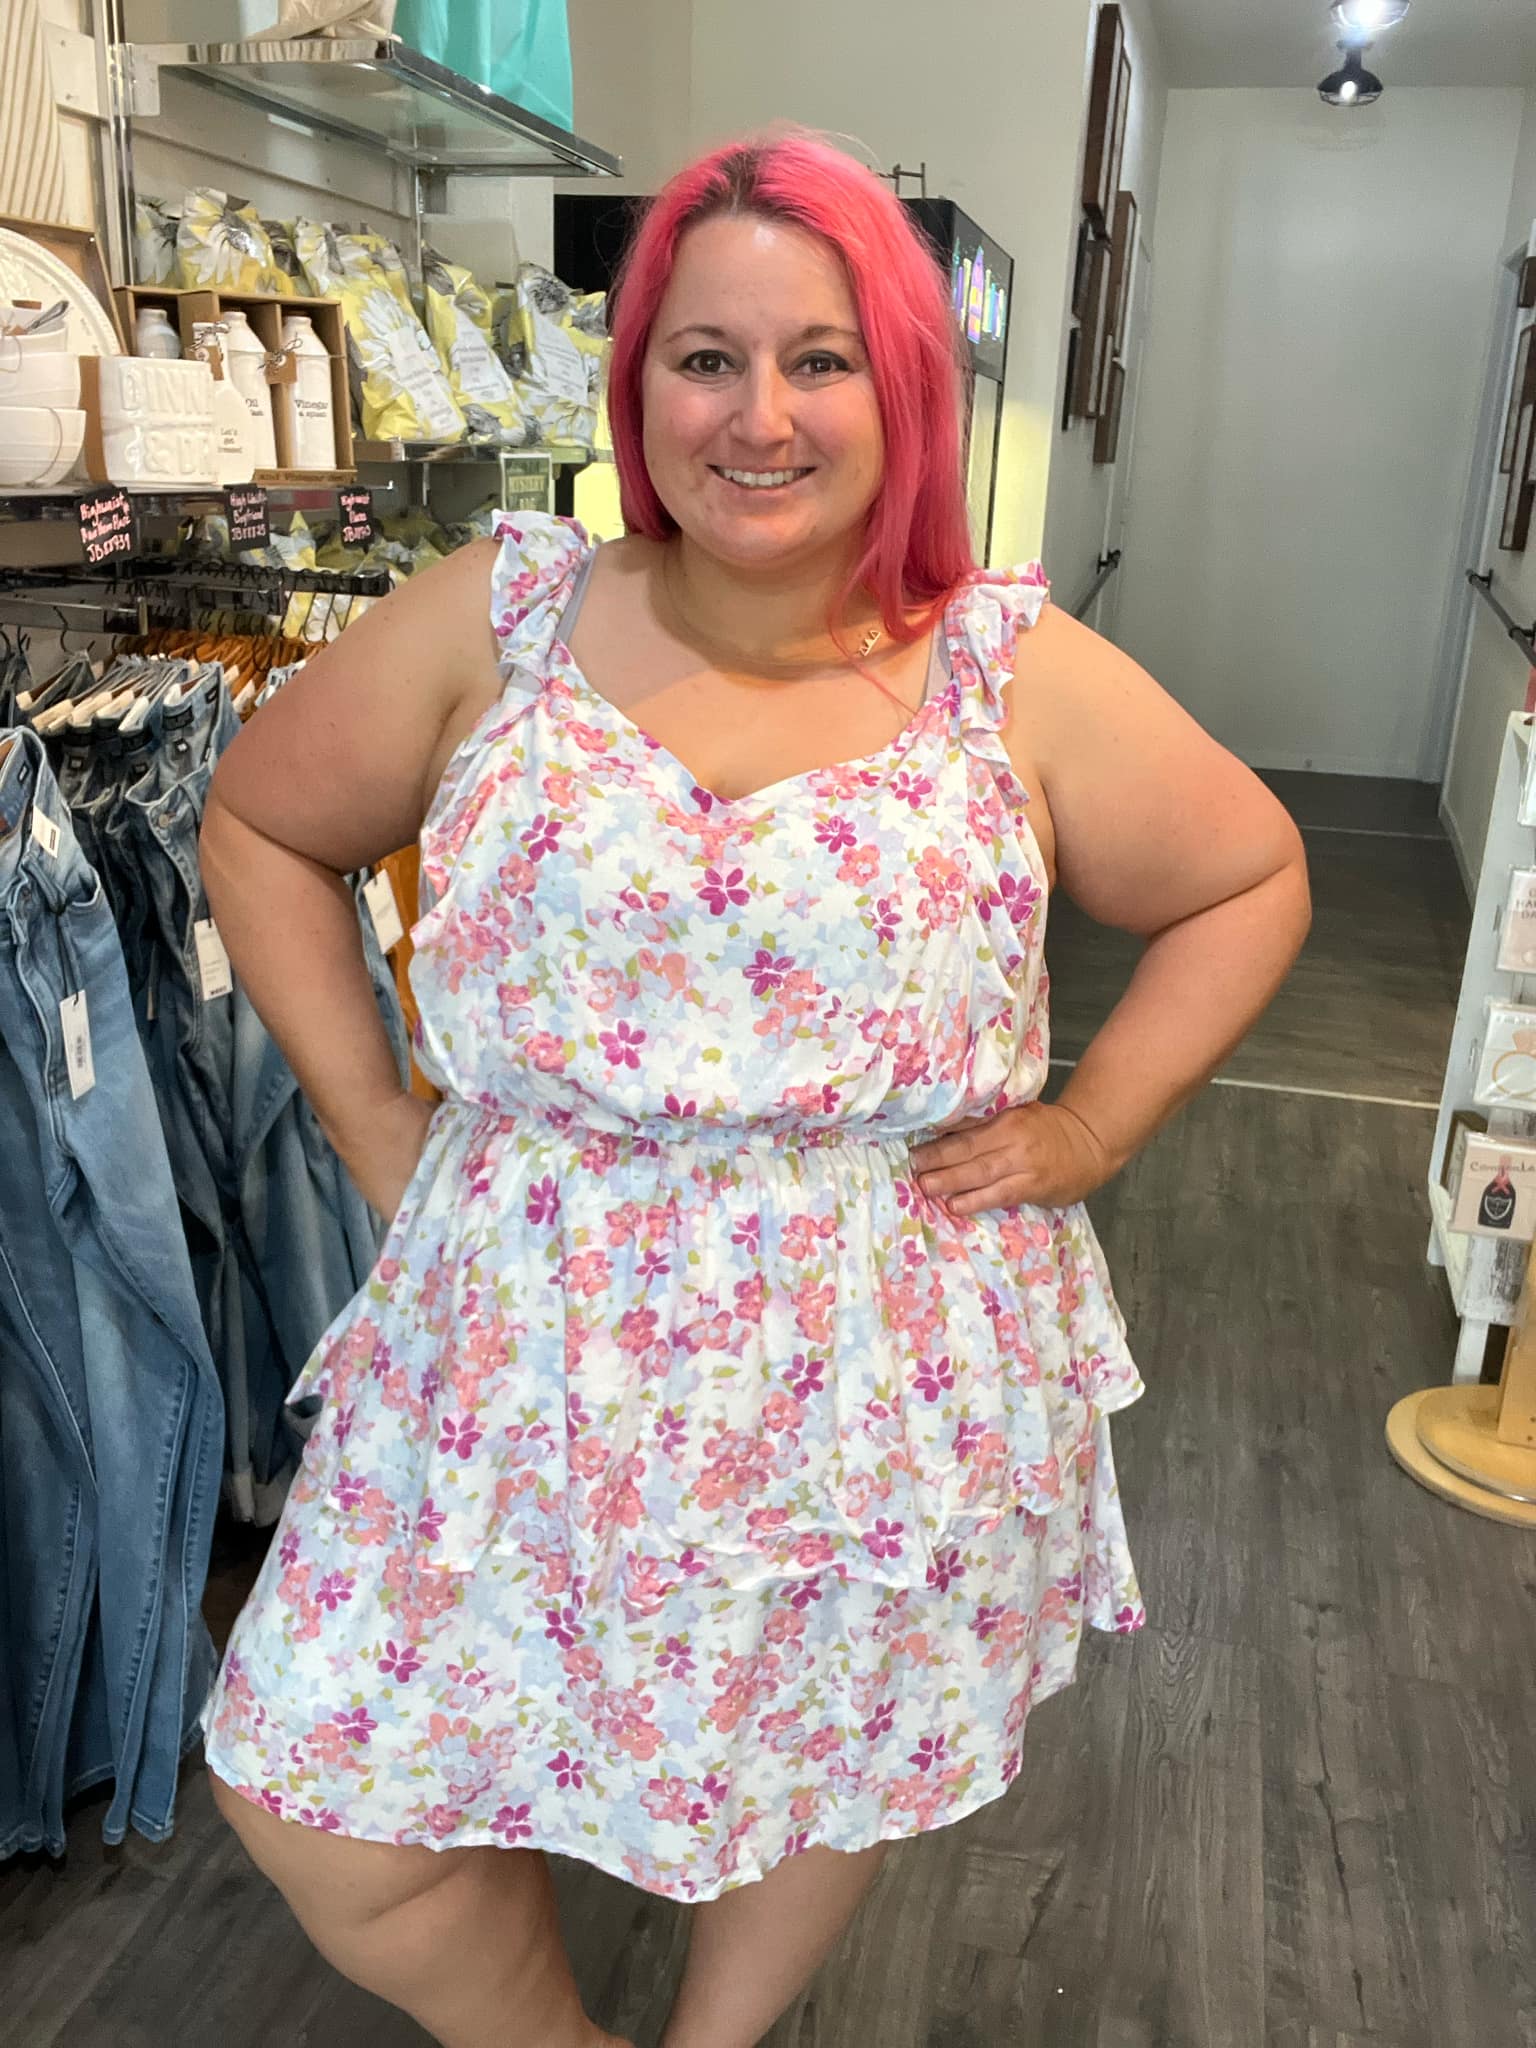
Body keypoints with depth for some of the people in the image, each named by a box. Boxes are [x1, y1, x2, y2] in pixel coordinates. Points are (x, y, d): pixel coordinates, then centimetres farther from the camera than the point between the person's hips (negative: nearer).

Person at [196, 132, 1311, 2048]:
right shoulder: (499, 618, -4)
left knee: (826, 1777, 19)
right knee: (322, 1810, 7)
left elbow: (1251, 880, 7)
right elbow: (260, 824, 8)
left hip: (886, 1379, 0)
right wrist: (367, 1113, -1)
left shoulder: (1023, 681, -5)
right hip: (523, 1363, 1)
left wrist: (1092, 1126, -3)